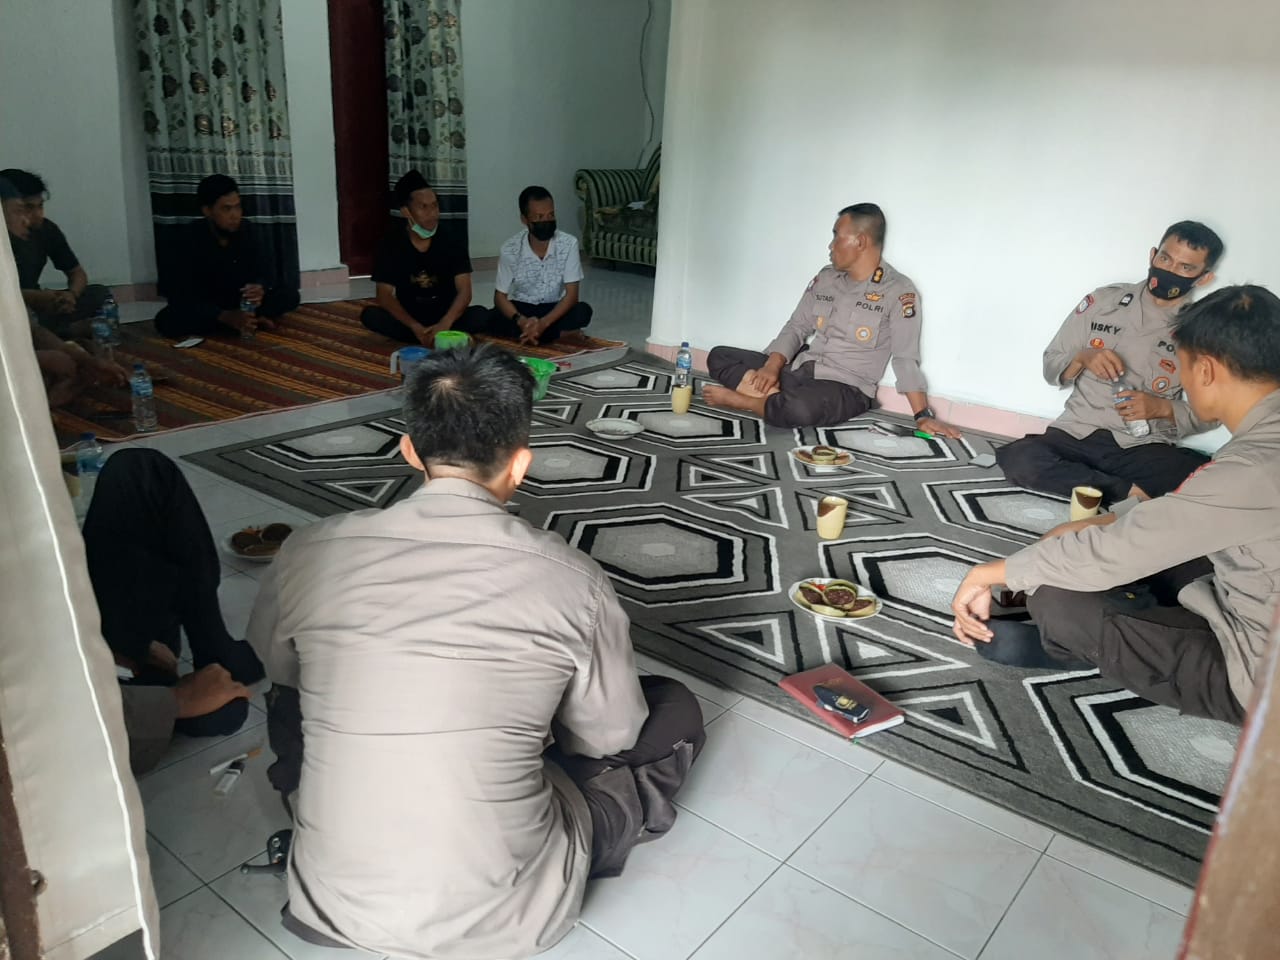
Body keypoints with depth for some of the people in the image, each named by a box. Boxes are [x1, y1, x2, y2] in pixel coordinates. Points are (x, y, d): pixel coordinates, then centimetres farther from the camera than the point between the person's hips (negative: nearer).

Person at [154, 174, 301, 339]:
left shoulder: (245, 229, -12)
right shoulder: (190, 237, -23)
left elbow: (263, 267, -3)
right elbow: (180, 296, -27)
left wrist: (259, 287, -30)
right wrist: (226, 317, -40)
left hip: (239, 301, 2)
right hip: (202, 306, -2)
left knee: (290, 297, -17)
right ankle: (255, 321, -27)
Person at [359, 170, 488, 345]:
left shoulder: (452, 239, -10)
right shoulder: (391, 242, -9)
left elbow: (464, 292, -15)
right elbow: (385, 296, -13)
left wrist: (444, 325, -34)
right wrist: (415, 327, -29)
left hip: (445, 315, -1)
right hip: (408, 317, 1)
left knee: (481, 316, -28)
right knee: (370, 315, -28)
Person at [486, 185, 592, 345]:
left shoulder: (569, 243, -16)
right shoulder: (509, 250, -14)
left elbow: (571, 294, -18)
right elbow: (500, 296, -9)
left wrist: (544, 322, -34)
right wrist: (521, 320, -31)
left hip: (555, 309, 0)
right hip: (521, 309, 0)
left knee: (583, 311, -33)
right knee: (491, 319, -32)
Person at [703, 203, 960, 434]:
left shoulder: (898, 291, -9)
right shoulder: (825, 278, 10)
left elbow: (906, 359, -11)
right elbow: (797, 327, 11)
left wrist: (923, 415, -17)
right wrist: (772, 366, -8)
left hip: (846, 388, -6)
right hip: (800, 371, 7)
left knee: (800, 409, -42)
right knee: (719, 356, -4)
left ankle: (738, 399, -14)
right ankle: (776, 396, -24)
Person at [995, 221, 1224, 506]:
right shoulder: (1104, 300, 5)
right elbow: (1051, 367, 10)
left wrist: (1162, 408, -12)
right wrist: (1082, 358, -13)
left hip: (1145, 450, -1)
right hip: (1077, 435, 2)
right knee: (1017, 459, -32)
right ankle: (1129, 492, -21)